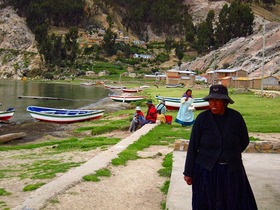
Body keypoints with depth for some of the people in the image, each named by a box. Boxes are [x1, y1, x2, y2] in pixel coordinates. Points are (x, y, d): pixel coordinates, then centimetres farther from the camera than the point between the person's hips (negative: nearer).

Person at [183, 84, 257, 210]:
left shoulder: (236, 117, -5)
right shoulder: (202, 118, -9)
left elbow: (244, 141, 10)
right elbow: (192, 146, -5)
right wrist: (188, 172, -4)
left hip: (232, 171, 1)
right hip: (206, 170, -1)